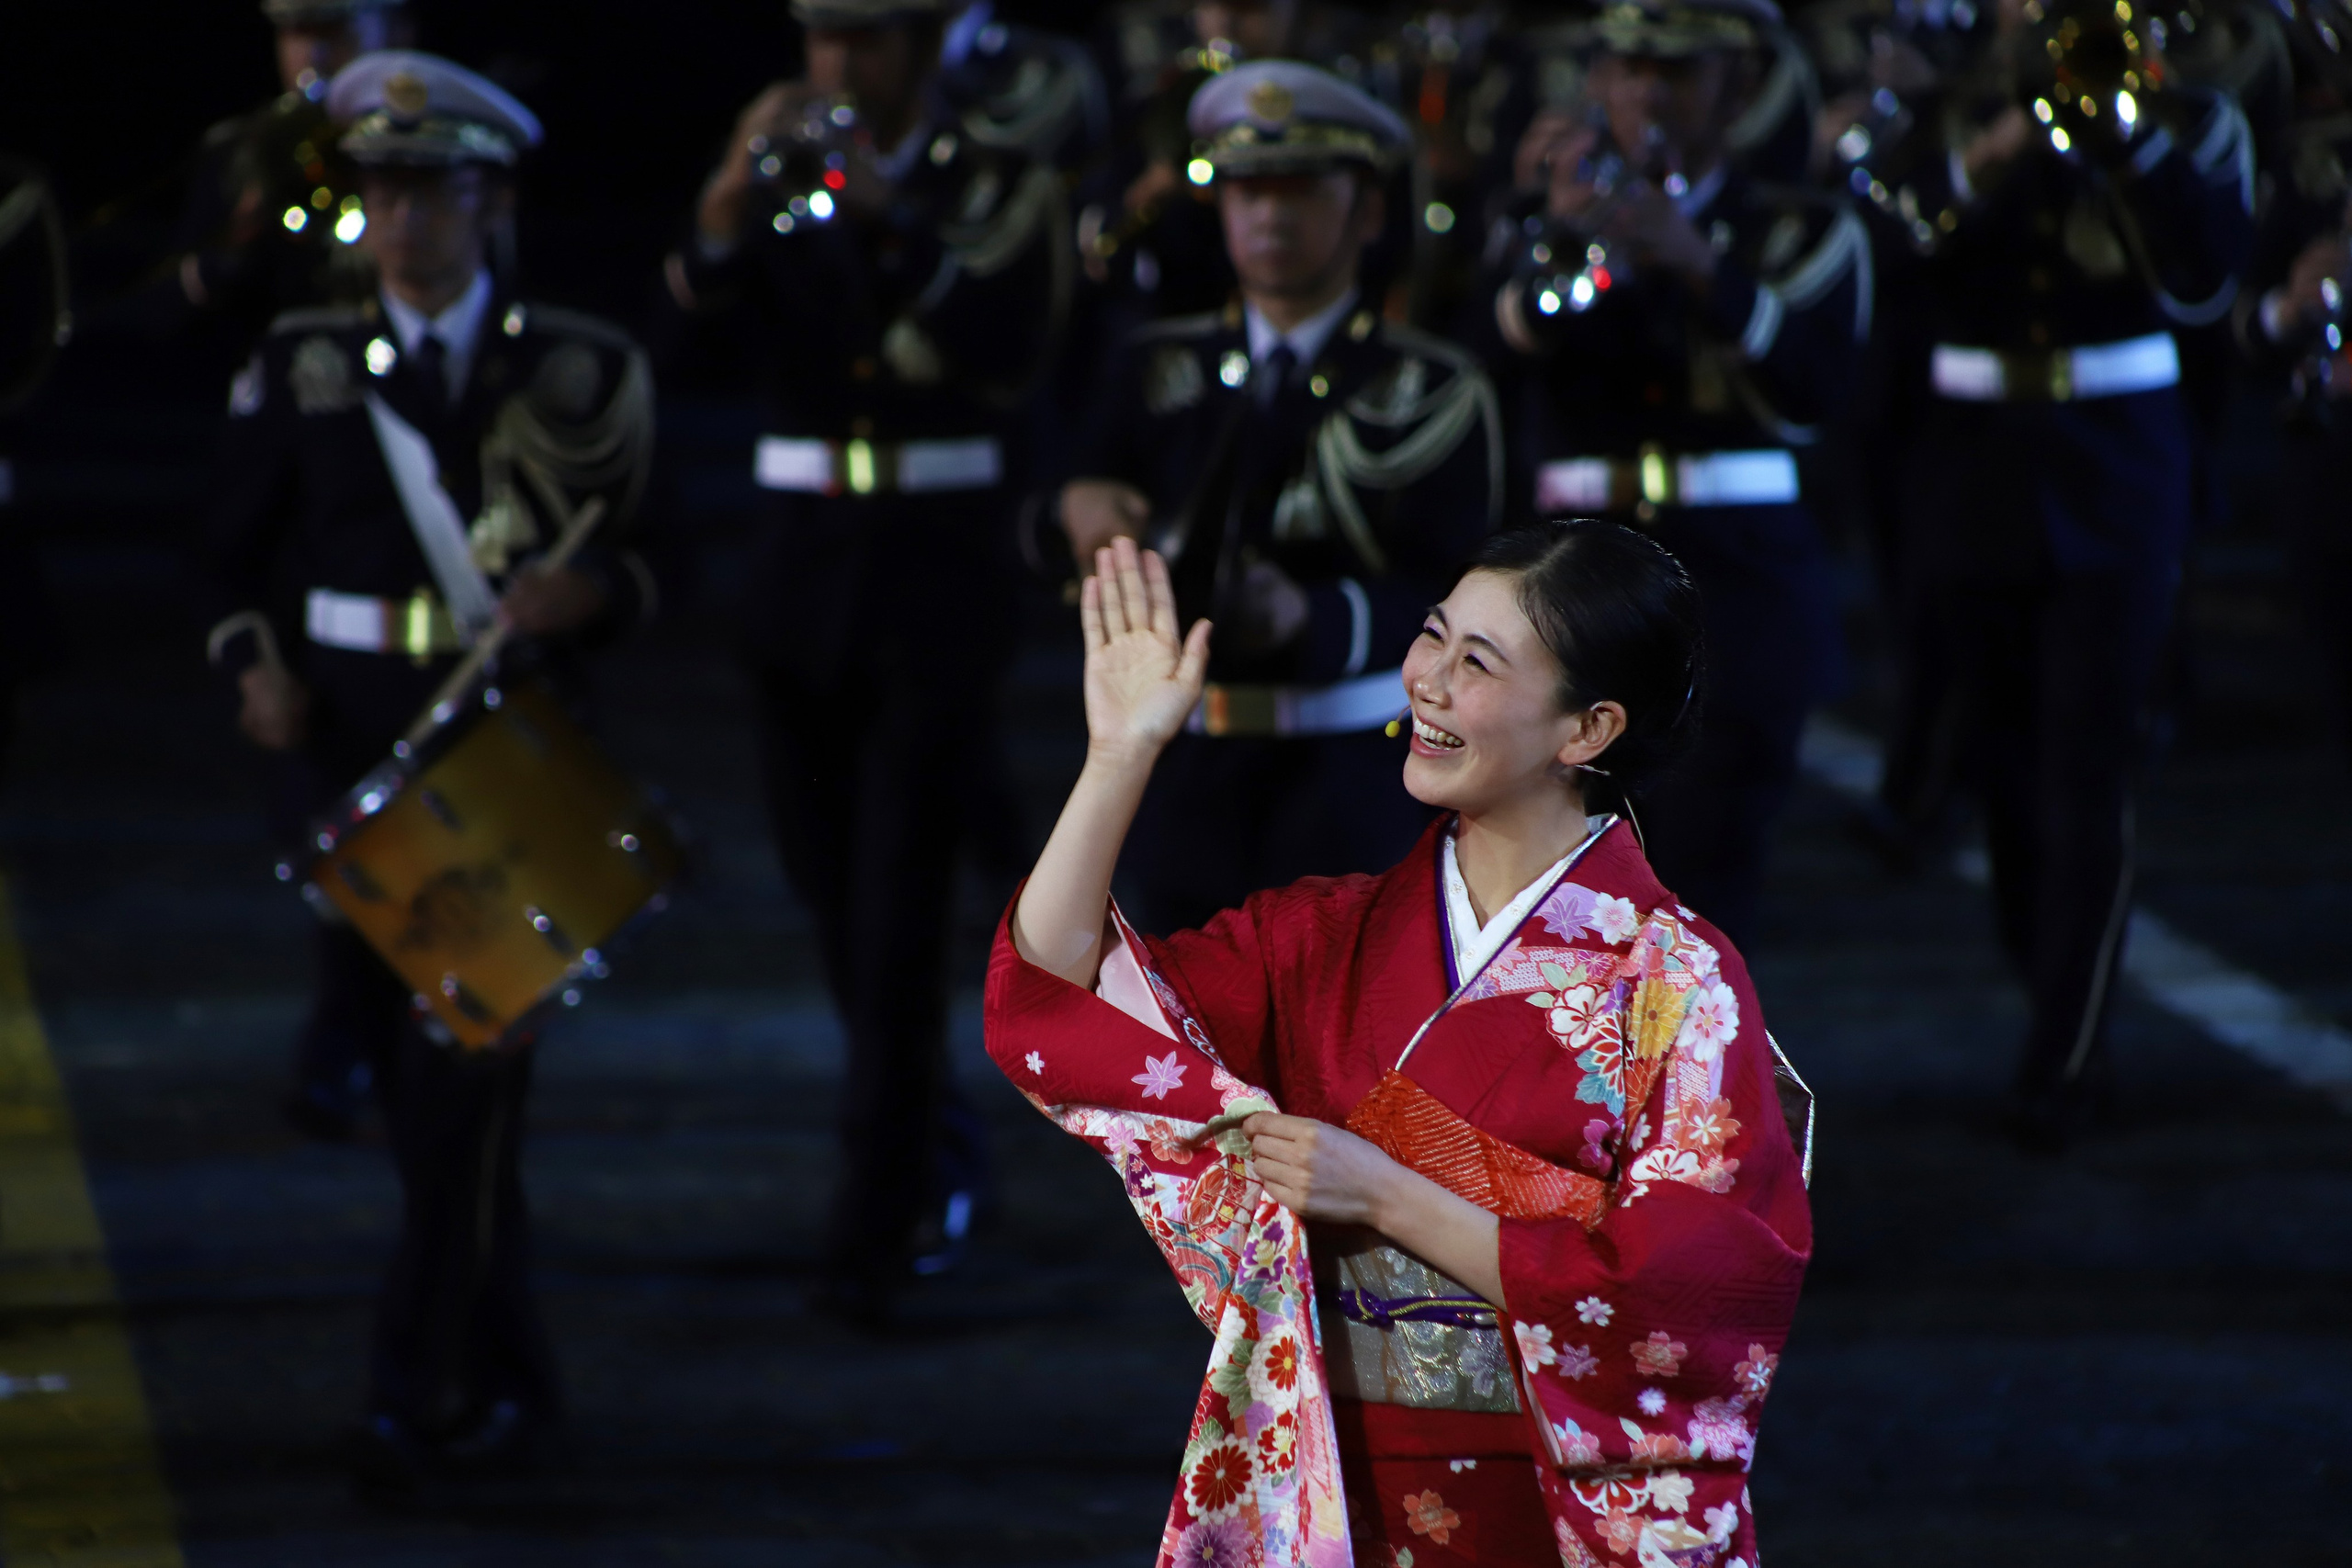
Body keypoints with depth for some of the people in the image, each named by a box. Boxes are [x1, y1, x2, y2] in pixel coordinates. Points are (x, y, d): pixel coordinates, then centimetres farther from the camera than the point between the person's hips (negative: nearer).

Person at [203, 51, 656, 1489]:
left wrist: (590, 592, -17)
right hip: (351, 738, 3)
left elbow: (643, 568, 5)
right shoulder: (302, 364, 7)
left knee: (463, 1060, -10)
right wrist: (259, 662, -7)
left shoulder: (580, 371, 1)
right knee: (399, 1047, 5)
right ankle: (513, 1375, 18)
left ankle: (423, 1388, -7)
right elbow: (243, 555, 12)